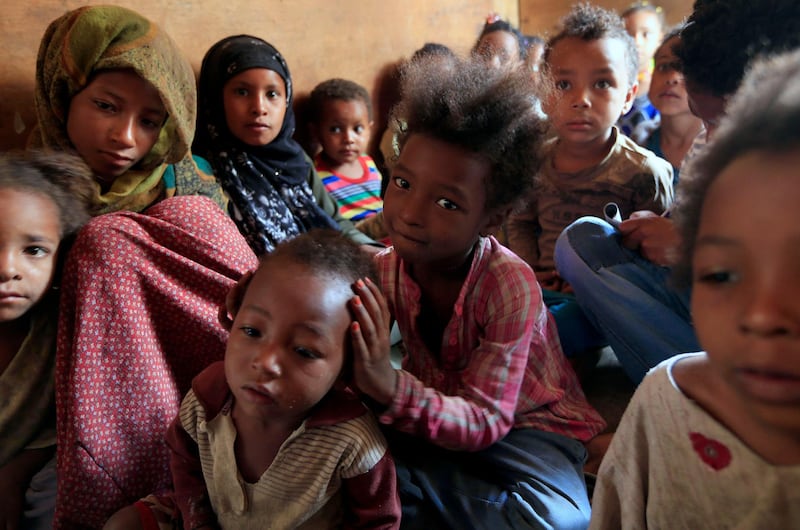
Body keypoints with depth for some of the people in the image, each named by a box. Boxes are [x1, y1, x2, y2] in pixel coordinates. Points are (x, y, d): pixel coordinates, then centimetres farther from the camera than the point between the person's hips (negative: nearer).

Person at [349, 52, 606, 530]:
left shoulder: (510, 285, -26)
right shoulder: (385, 268, -13)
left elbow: (484, 422, -28)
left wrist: (392, 388, -46)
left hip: (526, 424, -2)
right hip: (439, 414, 2)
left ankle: (401, 490, -15)